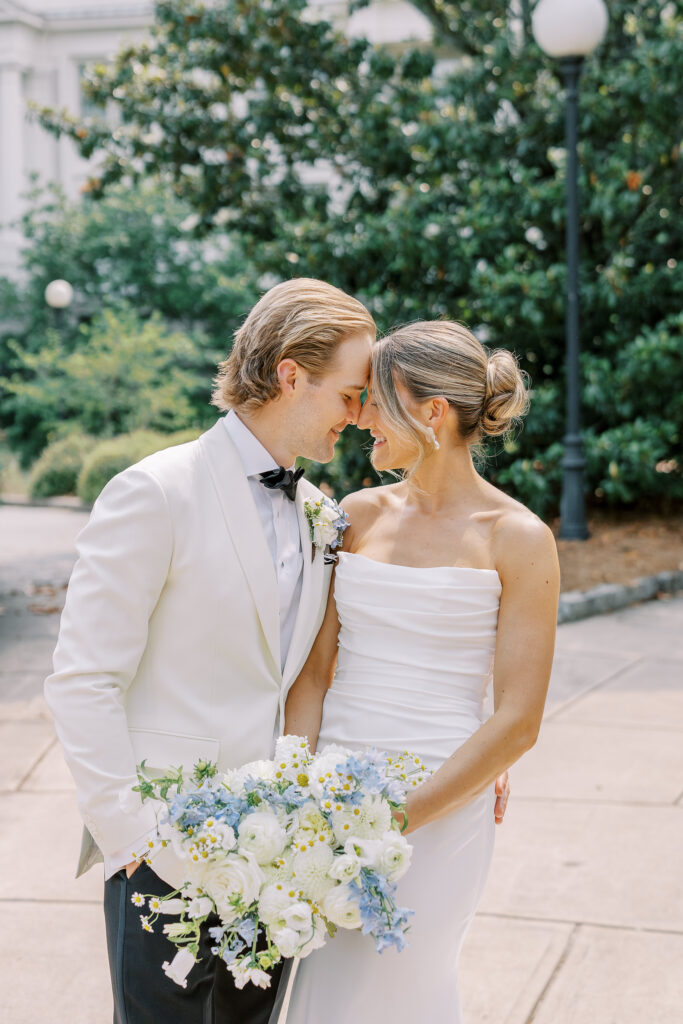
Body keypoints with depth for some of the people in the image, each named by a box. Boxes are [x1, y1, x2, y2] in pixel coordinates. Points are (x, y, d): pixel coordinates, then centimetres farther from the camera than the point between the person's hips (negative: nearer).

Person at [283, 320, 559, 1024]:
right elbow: (314, 670, 4)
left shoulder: (517, 539, -7)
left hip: (439, 806, -4)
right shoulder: (358, 515, 7)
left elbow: (517, 721, -10)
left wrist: (394, 821, -15)